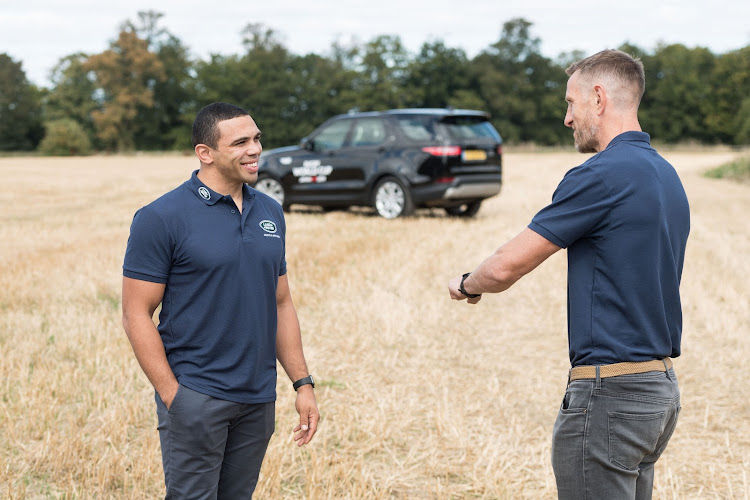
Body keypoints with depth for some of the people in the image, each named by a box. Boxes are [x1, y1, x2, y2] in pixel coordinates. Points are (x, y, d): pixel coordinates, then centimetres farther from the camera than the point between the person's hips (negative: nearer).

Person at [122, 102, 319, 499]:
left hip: (259, 399, 6)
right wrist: (172, 397, -15)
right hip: (196, 397, -6)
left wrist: (303, 383, 9)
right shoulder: (161, 218, -9)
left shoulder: (270, 213, 9)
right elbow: (137, 314, -10)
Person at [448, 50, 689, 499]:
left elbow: (506, 266, -14)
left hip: (609, 394, -9)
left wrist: (467, 286, 8)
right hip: (662, 385, 9)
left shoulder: (602, 175, -17)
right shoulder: (666, 175, 12)